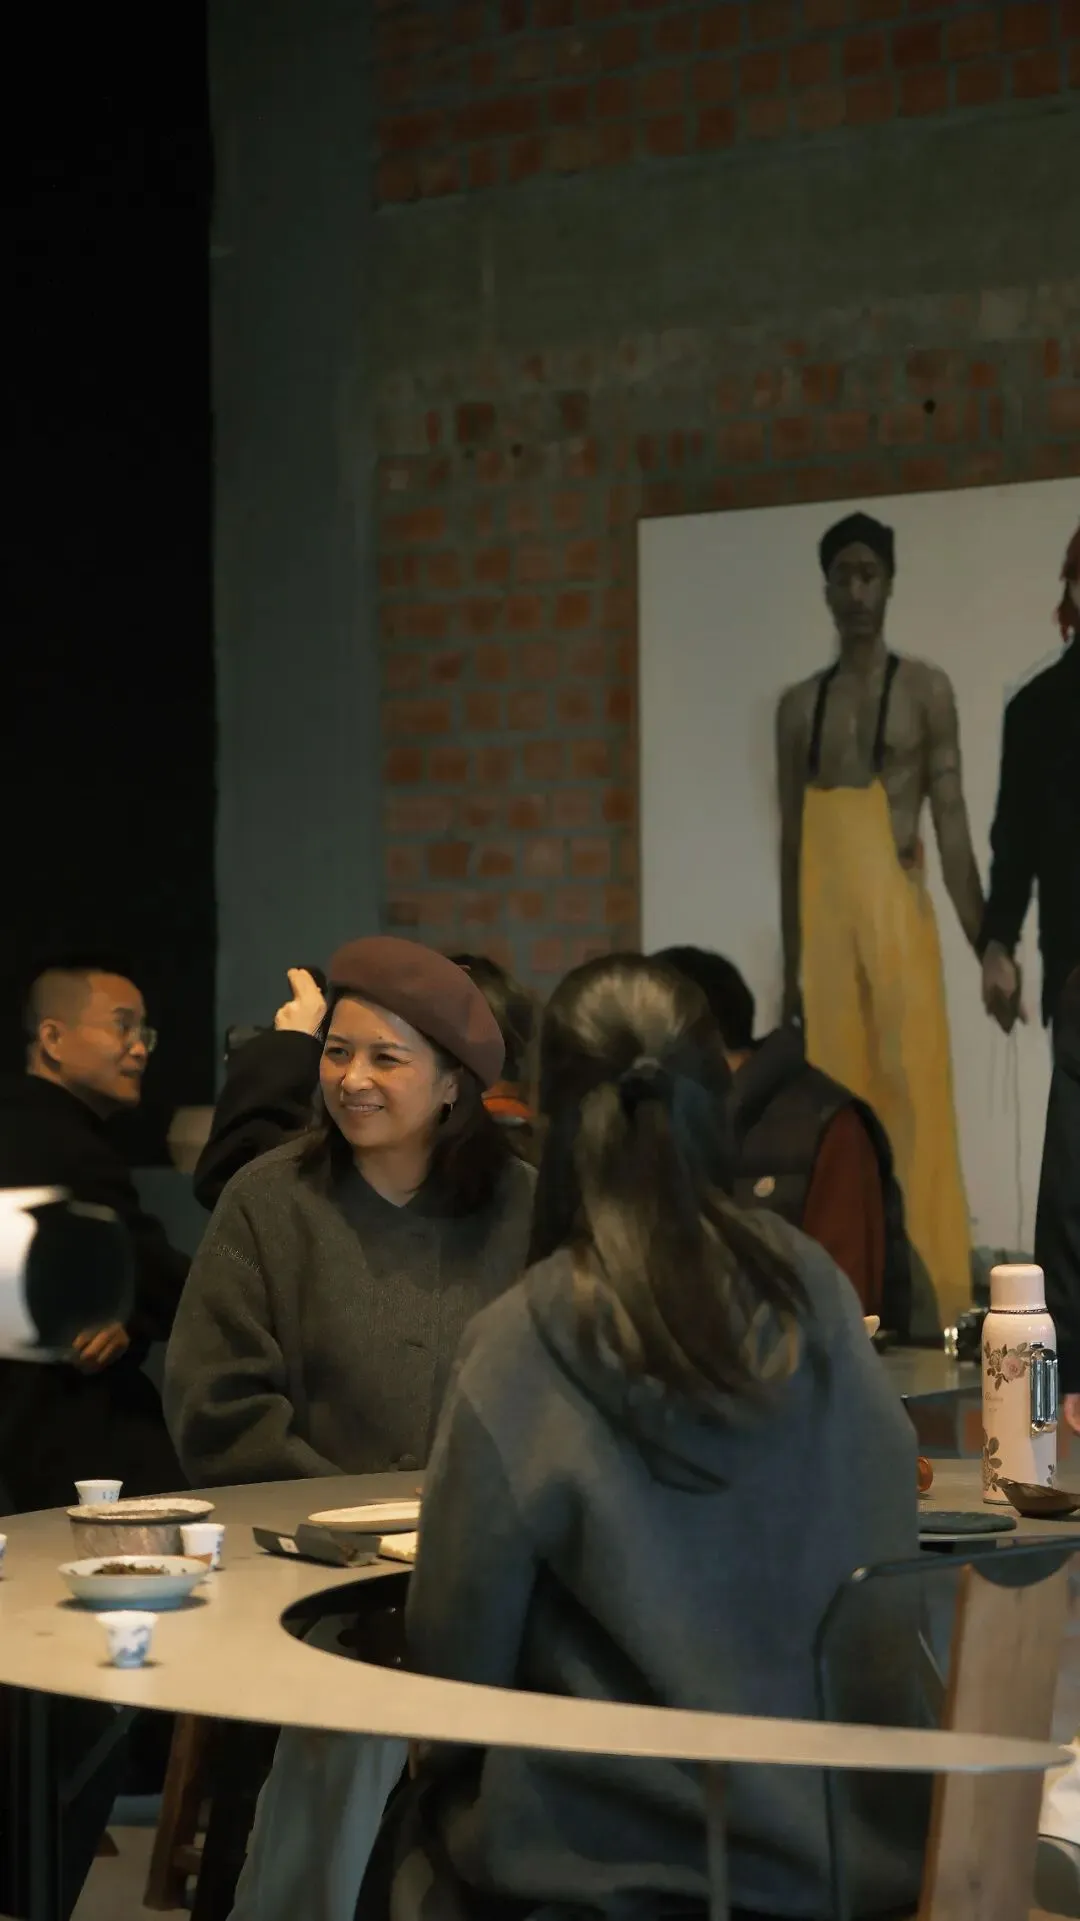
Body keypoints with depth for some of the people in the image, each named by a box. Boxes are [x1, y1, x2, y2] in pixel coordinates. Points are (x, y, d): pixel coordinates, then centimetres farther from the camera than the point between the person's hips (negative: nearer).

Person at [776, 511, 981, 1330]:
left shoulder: (925, 690, 3)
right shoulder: (800, 704, 14)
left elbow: (954, 821, -1)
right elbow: (791, 837, 14)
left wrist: (987, 945, -8)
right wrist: (791, 959, 11)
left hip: (900, 917, -3)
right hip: (825, 923, 3)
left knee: (914, 1097, -7)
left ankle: (924, 1294, -5)